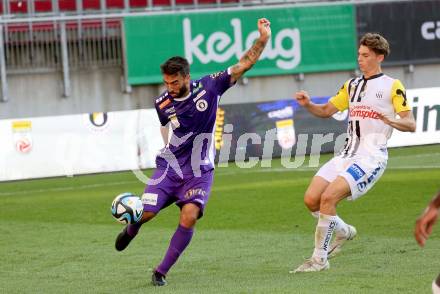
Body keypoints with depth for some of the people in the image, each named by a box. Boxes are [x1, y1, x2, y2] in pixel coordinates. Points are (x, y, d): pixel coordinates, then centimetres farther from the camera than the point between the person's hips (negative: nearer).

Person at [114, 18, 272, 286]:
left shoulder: (209, 86, -7)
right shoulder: (162, 104, -3)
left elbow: (245, 64, -6)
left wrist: (263, 39, -17)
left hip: (199, 172, -1)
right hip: (169, 166, 1)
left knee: (189, 217, -21)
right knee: (145, 214, -9)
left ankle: (162, 271, -6)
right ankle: (132, 229, 32)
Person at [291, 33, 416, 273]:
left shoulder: (392, 86, 0)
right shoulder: (352, 86, 20)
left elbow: (410, 124, -6)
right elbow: (326, 111, 24)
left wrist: (391, 120, -27)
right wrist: (308, 105, 3)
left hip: (371, 156, -7)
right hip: (347, 154, 7)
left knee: (328, 197, -23)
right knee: (311, 199, -4)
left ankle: (319, 259, -13)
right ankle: (344, 231, 24)